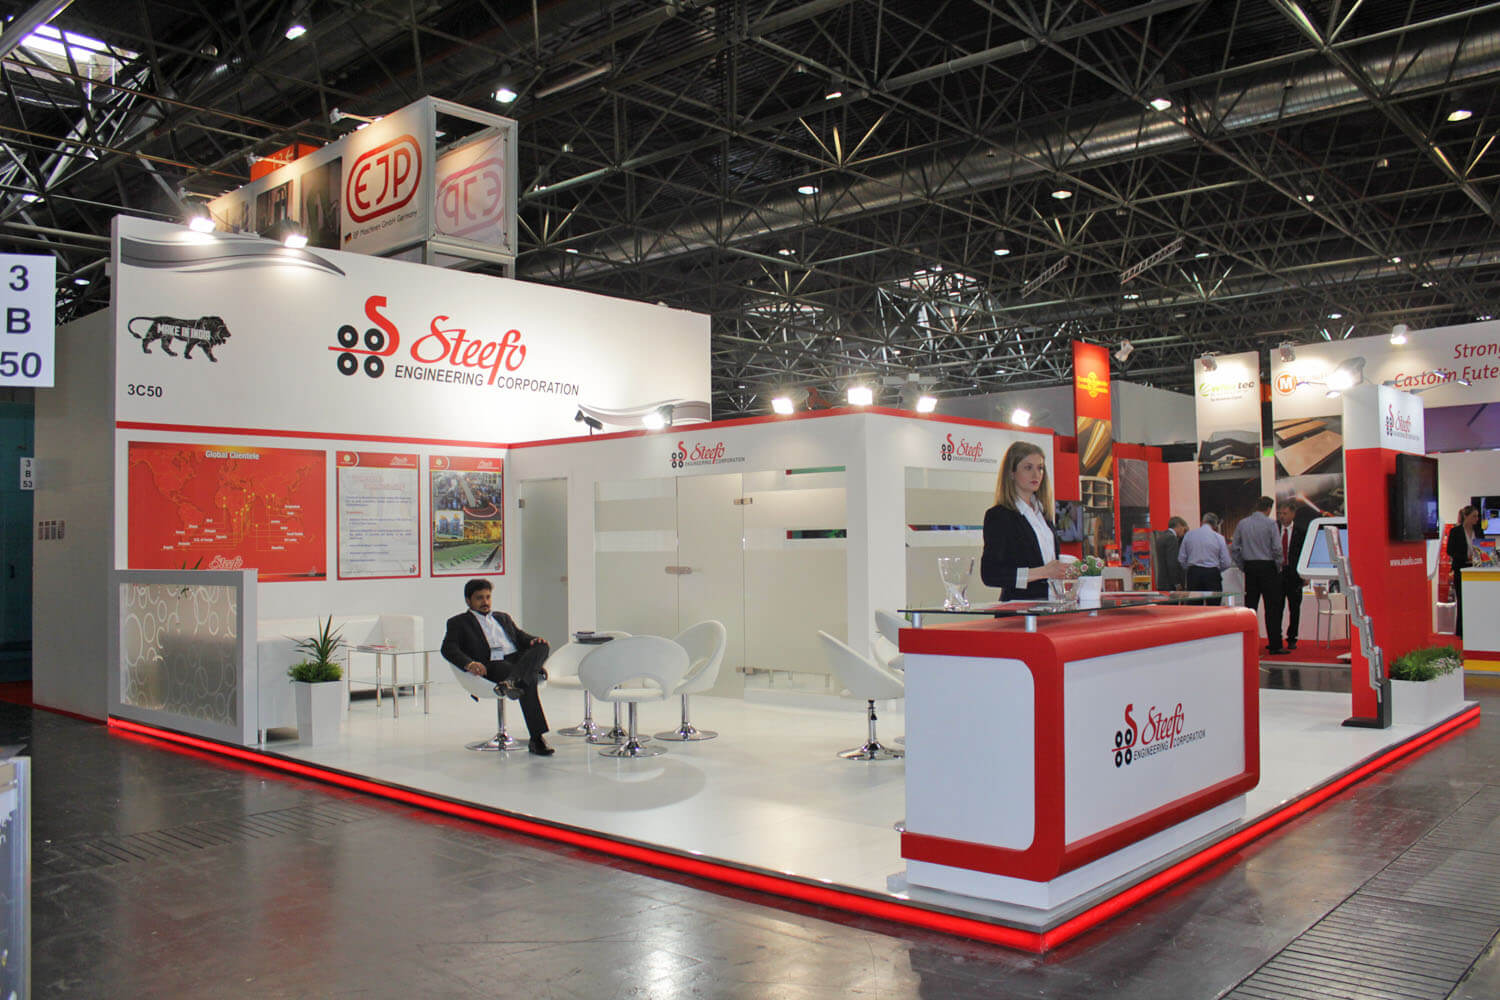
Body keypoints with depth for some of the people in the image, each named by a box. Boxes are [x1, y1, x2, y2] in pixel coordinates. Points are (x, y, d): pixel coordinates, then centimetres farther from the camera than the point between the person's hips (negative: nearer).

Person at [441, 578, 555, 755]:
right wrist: (469, 663, -20)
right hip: (492, 665, -5)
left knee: (542, 647, -31)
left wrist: (534, 640, -4)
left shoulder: (503, 617, 36)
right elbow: (448, 649, 2)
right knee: (529, 680, -36)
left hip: (518, 658, 5)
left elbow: (520, 635, 24)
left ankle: (513, 681, -53)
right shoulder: (459, 622, 19)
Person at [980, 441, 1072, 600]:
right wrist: (1042, 572, -17)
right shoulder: (997, 516, -7)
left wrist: (1061, 571, 5)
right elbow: (989, 575, -15)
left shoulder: (1042, 512, 17)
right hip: (1017, 604, -6)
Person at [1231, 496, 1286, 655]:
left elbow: (1234, 549, 6)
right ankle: (1275, 645, -1)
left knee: (1250, 606, 8)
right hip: (1267, 567, -4)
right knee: (1272, 607, -1)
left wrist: (1243, 567, 13)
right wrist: (1278, 567, 0)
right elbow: (1277, 548, -13)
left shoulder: (1242, 524, 6)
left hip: (1249, 567, 4)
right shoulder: (1270, 523, -8)